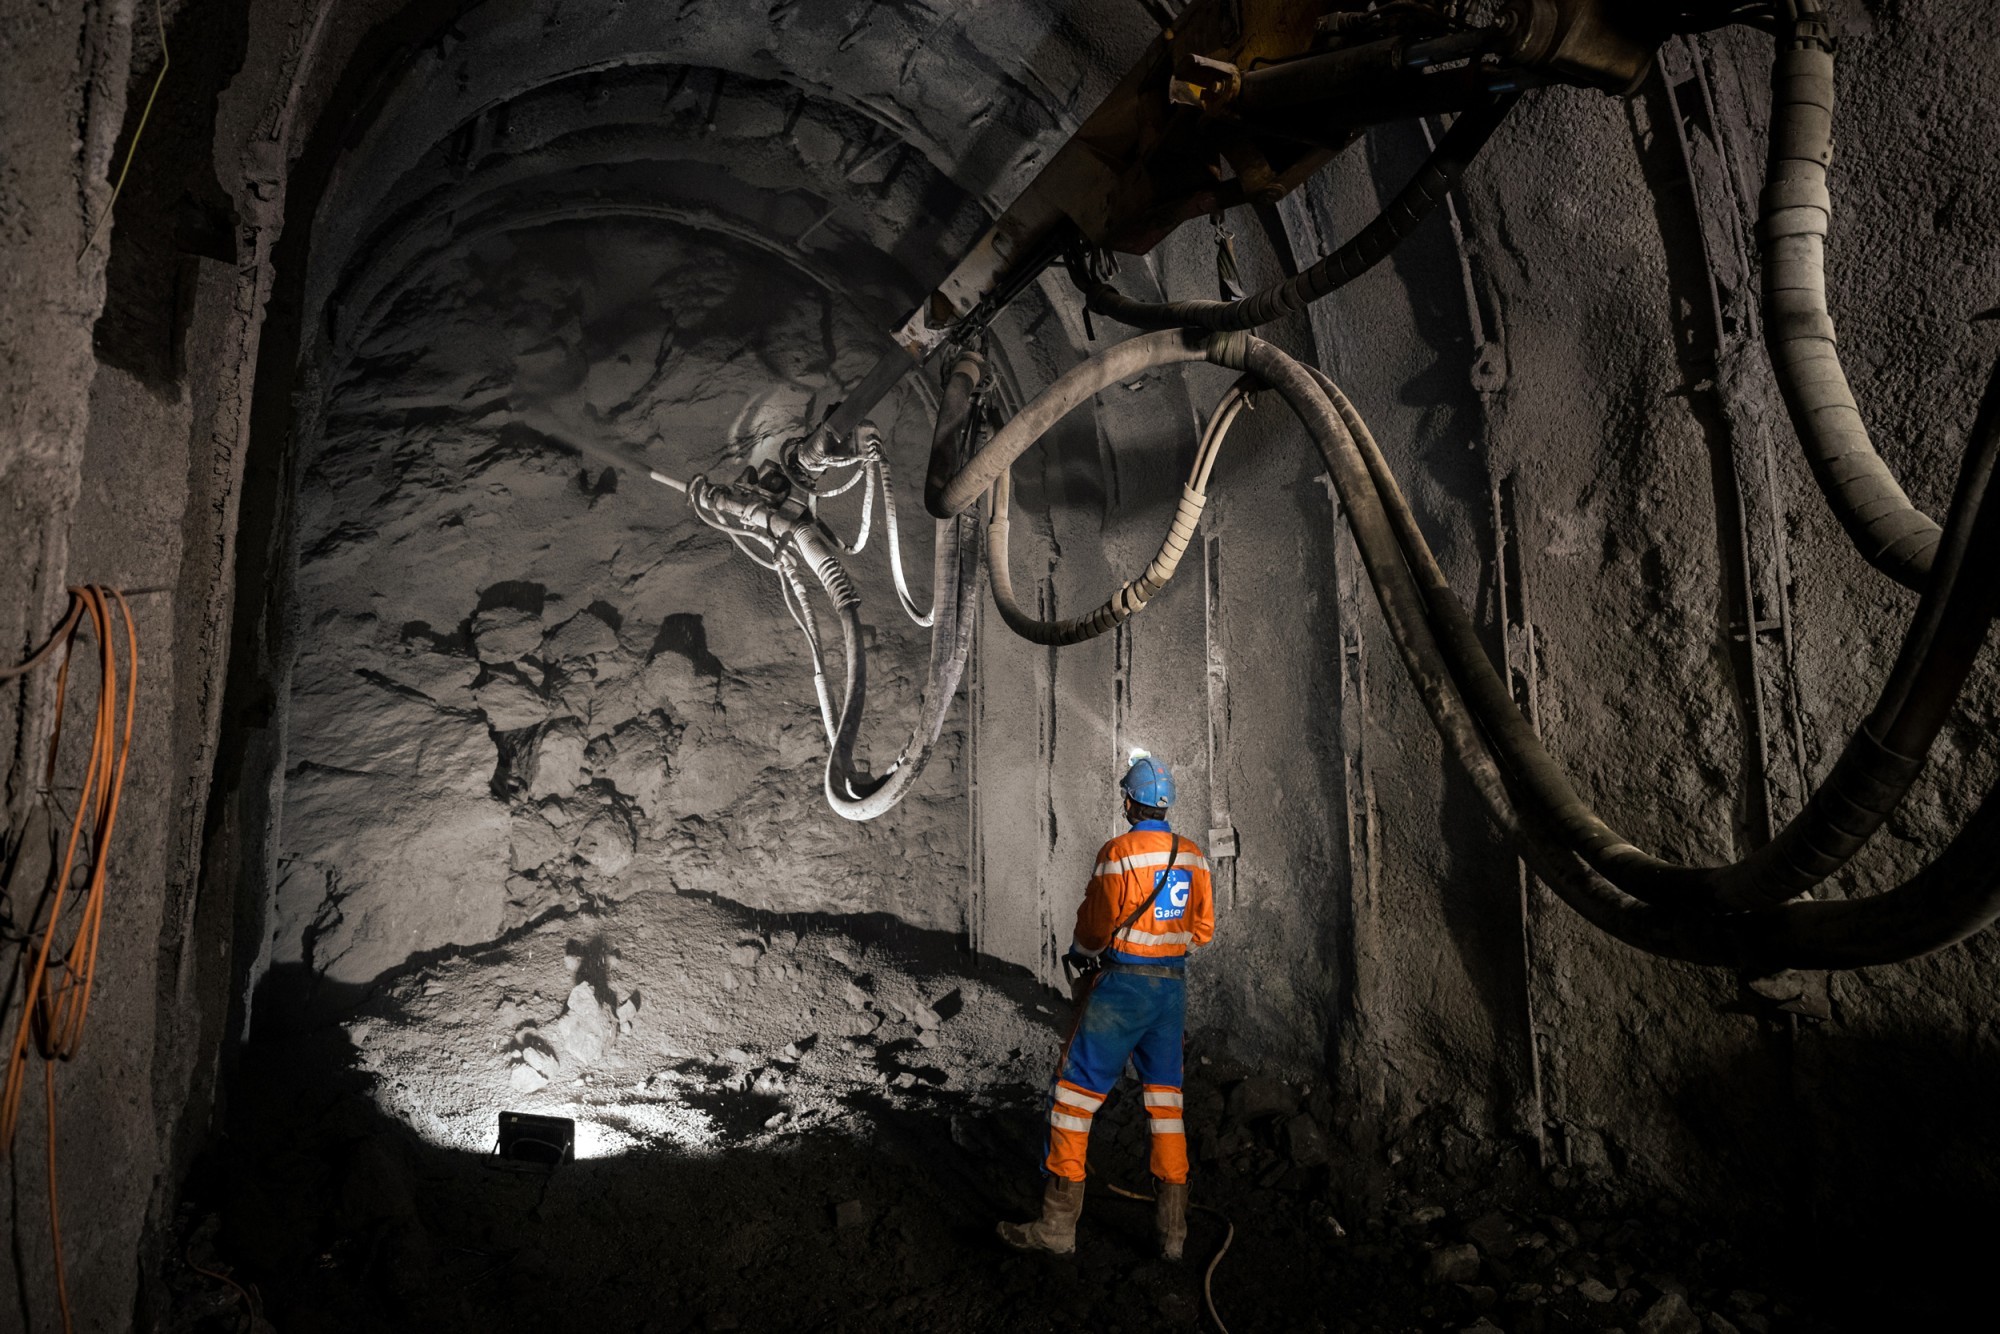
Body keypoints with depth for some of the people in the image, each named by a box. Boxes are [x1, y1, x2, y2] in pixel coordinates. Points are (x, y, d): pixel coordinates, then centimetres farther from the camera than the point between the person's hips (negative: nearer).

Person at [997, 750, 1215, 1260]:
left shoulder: (1119, 852, -15)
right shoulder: (1193, 856, 3)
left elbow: (1096, 927, -7)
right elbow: (1202, 929, 11)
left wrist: (1082, 954, 13)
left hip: (1122, 984, -6)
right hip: (1174, 984, 6)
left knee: (1076, 1092, 3)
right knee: (1165, 1097, 15)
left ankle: (1058, 1223, 8)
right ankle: (1174, 1227, 20)